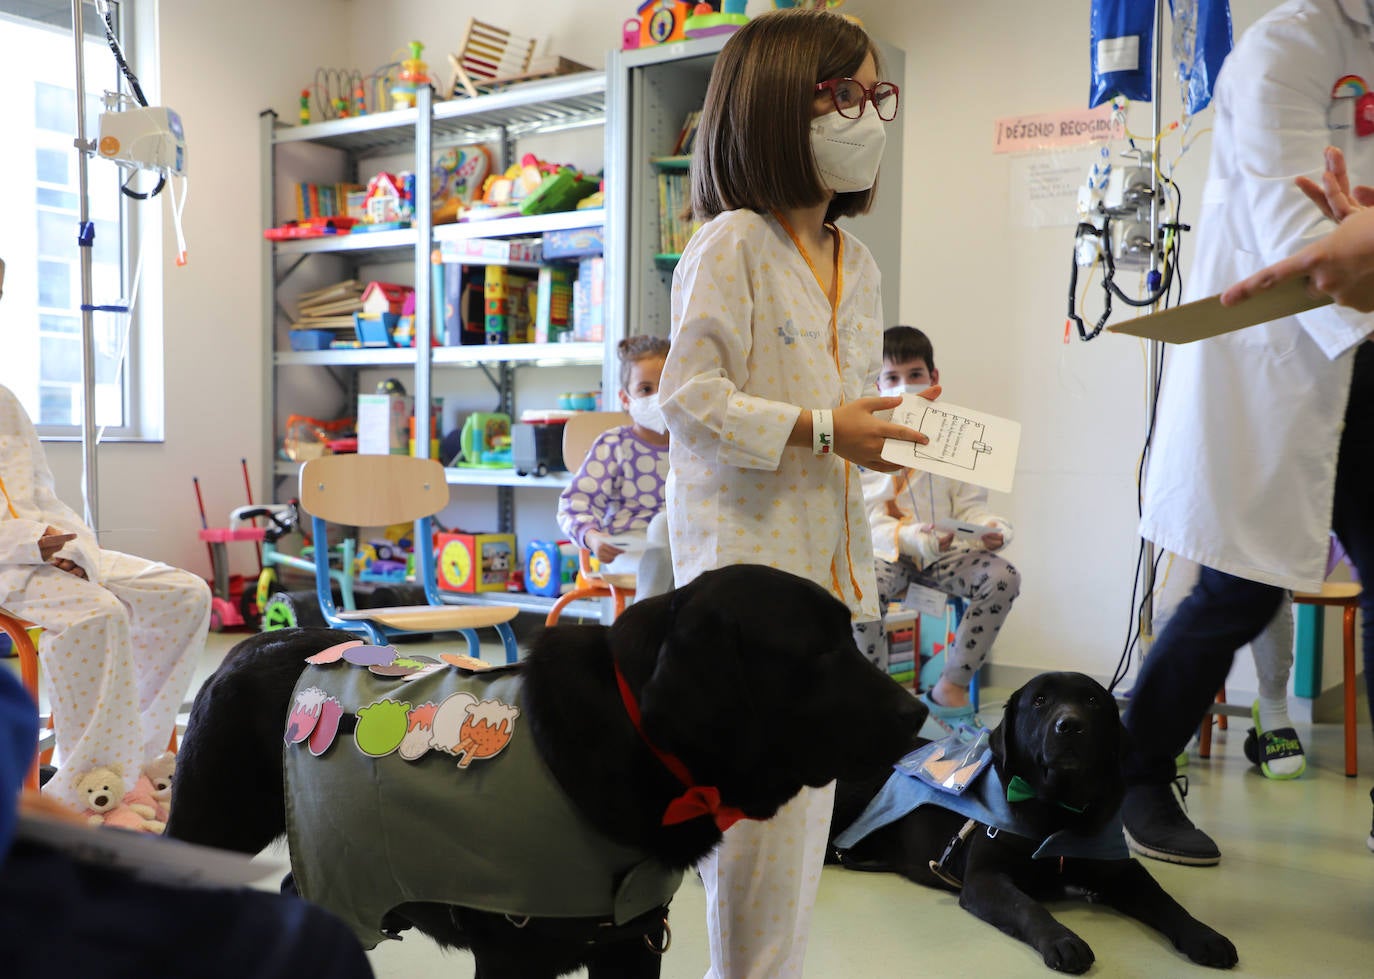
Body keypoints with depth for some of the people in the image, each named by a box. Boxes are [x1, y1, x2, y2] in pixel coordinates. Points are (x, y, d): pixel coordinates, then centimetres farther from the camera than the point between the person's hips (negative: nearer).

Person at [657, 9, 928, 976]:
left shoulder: (857, 262, 15)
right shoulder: (730, 246, -11)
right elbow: (691, 395, -17)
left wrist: (897, 427, 3)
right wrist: (820, 429, -19)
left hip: (829, 553, 8)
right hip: (748, 551, -8)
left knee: (810, 784, 15)